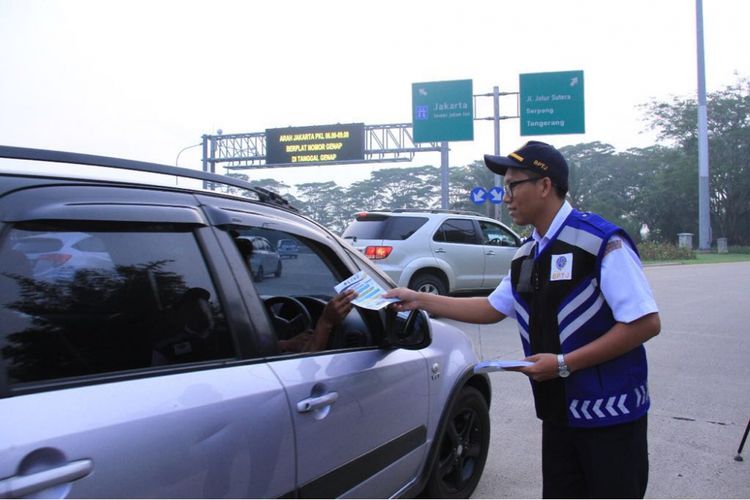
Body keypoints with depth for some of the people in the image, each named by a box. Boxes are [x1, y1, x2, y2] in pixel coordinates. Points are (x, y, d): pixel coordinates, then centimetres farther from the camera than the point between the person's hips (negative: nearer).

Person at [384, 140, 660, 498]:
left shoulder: (600, 241, -17)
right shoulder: (527, 255, 8)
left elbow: (645, 322, -19)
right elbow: (492, 308, 18)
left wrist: (563, 363, -21)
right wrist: (419, 300, 14)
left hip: (610, 415, -7)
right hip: (559, 414, 7)